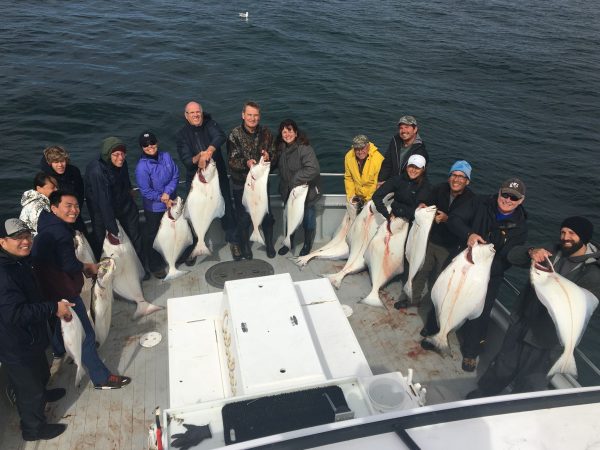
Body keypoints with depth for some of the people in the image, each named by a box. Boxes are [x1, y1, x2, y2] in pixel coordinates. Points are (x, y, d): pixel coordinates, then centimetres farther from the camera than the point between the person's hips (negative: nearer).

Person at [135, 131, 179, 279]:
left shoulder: (166, 156, -7)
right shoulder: (141, 167, -21)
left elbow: (175, 175, -7)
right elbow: (146, 191, -19)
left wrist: (167, 192, -20)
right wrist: (163, 199, -17)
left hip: (171, 202, 5)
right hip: (154, 208, -5)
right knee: (153, 236, 11)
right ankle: (155, 266, 29)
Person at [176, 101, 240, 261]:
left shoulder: (210, 124, -4)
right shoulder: (182, 134, -4)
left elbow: (221, 137, -26)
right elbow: (186, 160, -12)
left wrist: (208, 151, -42)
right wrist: (200, 156, -32)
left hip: (218, 177, 0)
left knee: (227, 210, 7)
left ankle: (233, 241, 25)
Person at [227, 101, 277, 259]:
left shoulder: (265, 132, -3)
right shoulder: (235, 134, -13)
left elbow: (275, 156, 1)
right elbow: (232, 161, -18)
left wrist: (269, 156, -22)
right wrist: (246, 163, -37)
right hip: (241, 184, -3)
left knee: (267, 215, 13)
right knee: (244, 218, 10)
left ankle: (269, 244, 36)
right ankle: (245, 246, 32)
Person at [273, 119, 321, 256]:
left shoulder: (304, 148, -25)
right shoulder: (281, 148, -1)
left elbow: (313, 169, -34)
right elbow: (280, 169, 12)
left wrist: (296, 180, -30)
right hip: (288, 192, 6)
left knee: (308, 220, 12)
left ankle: (307, 245, 34)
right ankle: (289, 242, 43)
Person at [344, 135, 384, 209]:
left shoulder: (378, 159, -24)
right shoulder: (348, 156, -12)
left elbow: (379, 183, -18)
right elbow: (348, 178, 1)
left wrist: (367, 199, -18)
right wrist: (351, 195, -6)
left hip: (373, 197, -4)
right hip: (357, 196, 4)